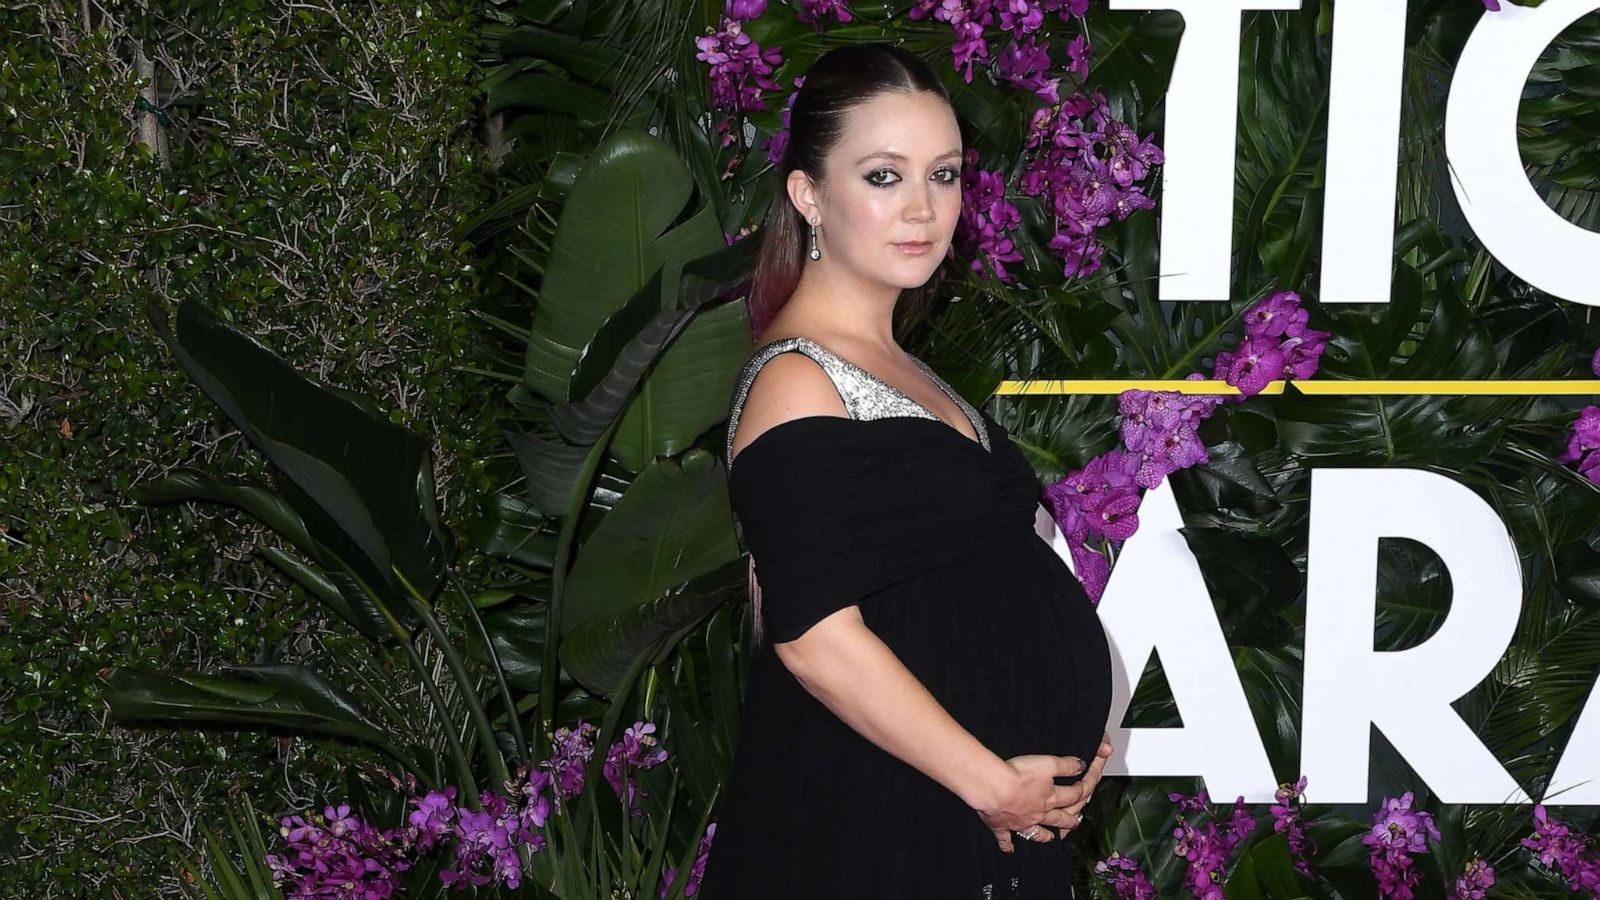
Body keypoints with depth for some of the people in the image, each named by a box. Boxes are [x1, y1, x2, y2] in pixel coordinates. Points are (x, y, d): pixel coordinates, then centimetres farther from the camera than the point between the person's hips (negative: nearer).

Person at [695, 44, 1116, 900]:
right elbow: (816, 635, -23)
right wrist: (993, 781, -18)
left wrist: (1068, 739, 8)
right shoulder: (797, 380, -15)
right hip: (870, 828, -9)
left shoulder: (893, 367, 13)